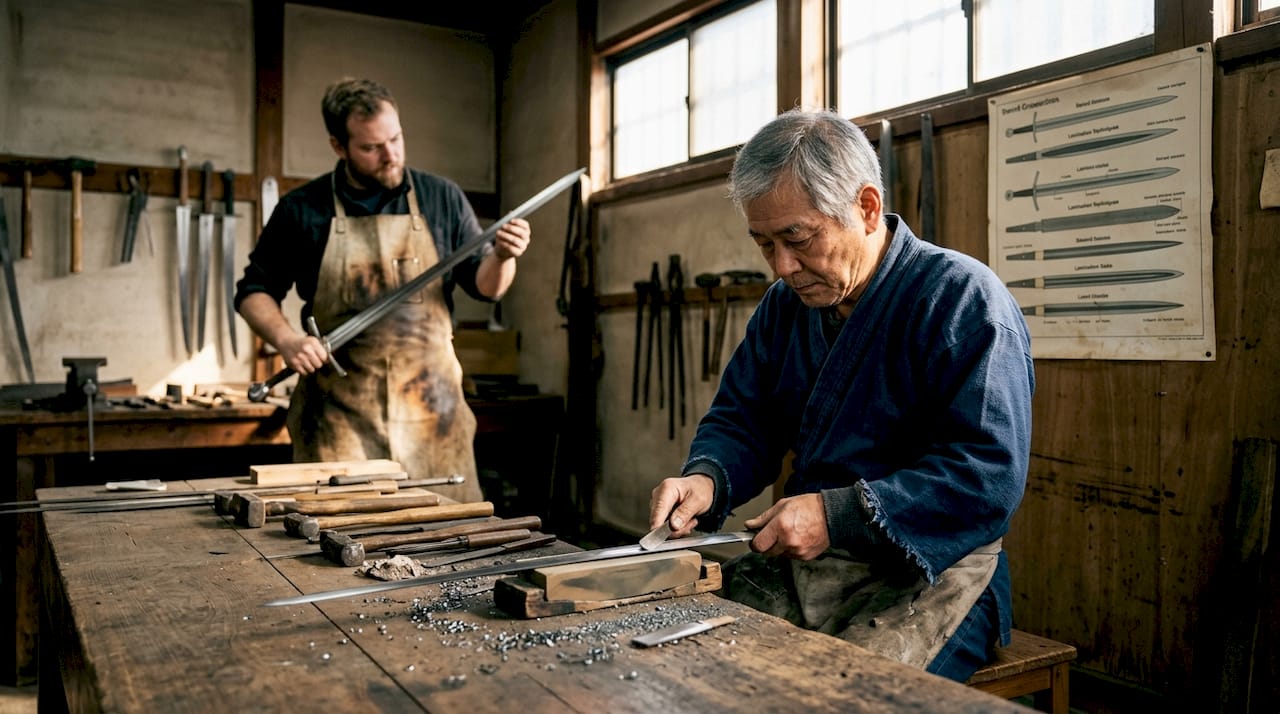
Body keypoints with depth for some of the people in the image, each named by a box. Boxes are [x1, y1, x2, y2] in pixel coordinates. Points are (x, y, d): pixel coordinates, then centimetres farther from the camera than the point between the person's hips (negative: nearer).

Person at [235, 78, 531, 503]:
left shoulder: (442, 199, 6)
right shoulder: (302, 210, 3)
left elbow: (485, 286, 8)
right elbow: (254, 291, 10)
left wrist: (502, 256, -13)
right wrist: (286, 339, -9)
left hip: (431, 404, 1)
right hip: (338, 406, -1)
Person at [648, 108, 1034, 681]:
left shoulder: (963, 298, -12)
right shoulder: (784, 305, 10)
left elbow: (990, 476, -19)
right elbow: (741, 420, 14)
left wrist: (839, 515, -25)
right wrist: (706, 478, -9)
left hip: (927, 569, -5)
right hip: (800, 558, 6)